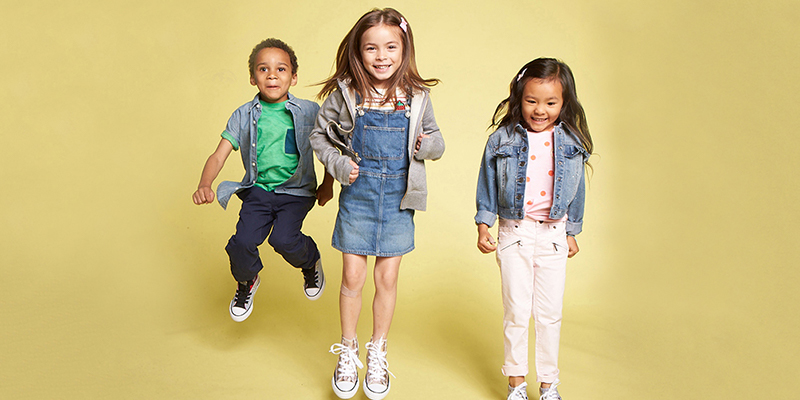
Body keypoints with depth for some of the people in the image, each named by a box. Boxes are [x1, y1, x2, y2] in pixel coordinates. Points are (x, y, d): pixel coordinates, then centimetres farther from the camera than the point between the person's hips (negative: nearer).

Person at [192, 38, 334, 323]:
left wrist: (328, 184, 8)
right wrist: (204, 185, -22)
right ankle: (246, 282, 19)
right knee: (242, 242, -17)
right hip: (258, 190, 2)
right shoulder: (243, 116, 0)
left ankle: (311, 260, 13)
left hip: (296, 192, -1)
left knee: (283, 239, -24)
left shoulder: (309, 112, -2)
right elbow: (219, 156, -5)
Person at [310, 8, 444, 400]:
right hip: (357, 194, -1)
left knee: (387, 278, 9)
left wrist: (431, 144, -12)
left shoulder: (416, 96, -2)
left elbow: (433, 137, 11)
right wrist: (337, 164, -9)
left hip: (398, 196, 1)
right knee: (352, 277, 5)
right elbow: (319, 136, 6)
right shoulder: (345, 93, -5)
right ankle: (347, 351, 27)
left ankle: (377, 353, 29)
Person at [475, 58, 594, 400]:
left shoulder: (571, 143, 0)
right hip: (514, 231, -1)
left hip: (553, 234, 1)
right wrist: (483, 226, 0)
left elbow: (576, 192, 10)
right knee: (516, 311, 6)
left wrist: (571, 233, 13)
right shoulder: (502, 140, -5)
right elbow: (487, 186, 3)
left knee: (550, 313, 8)